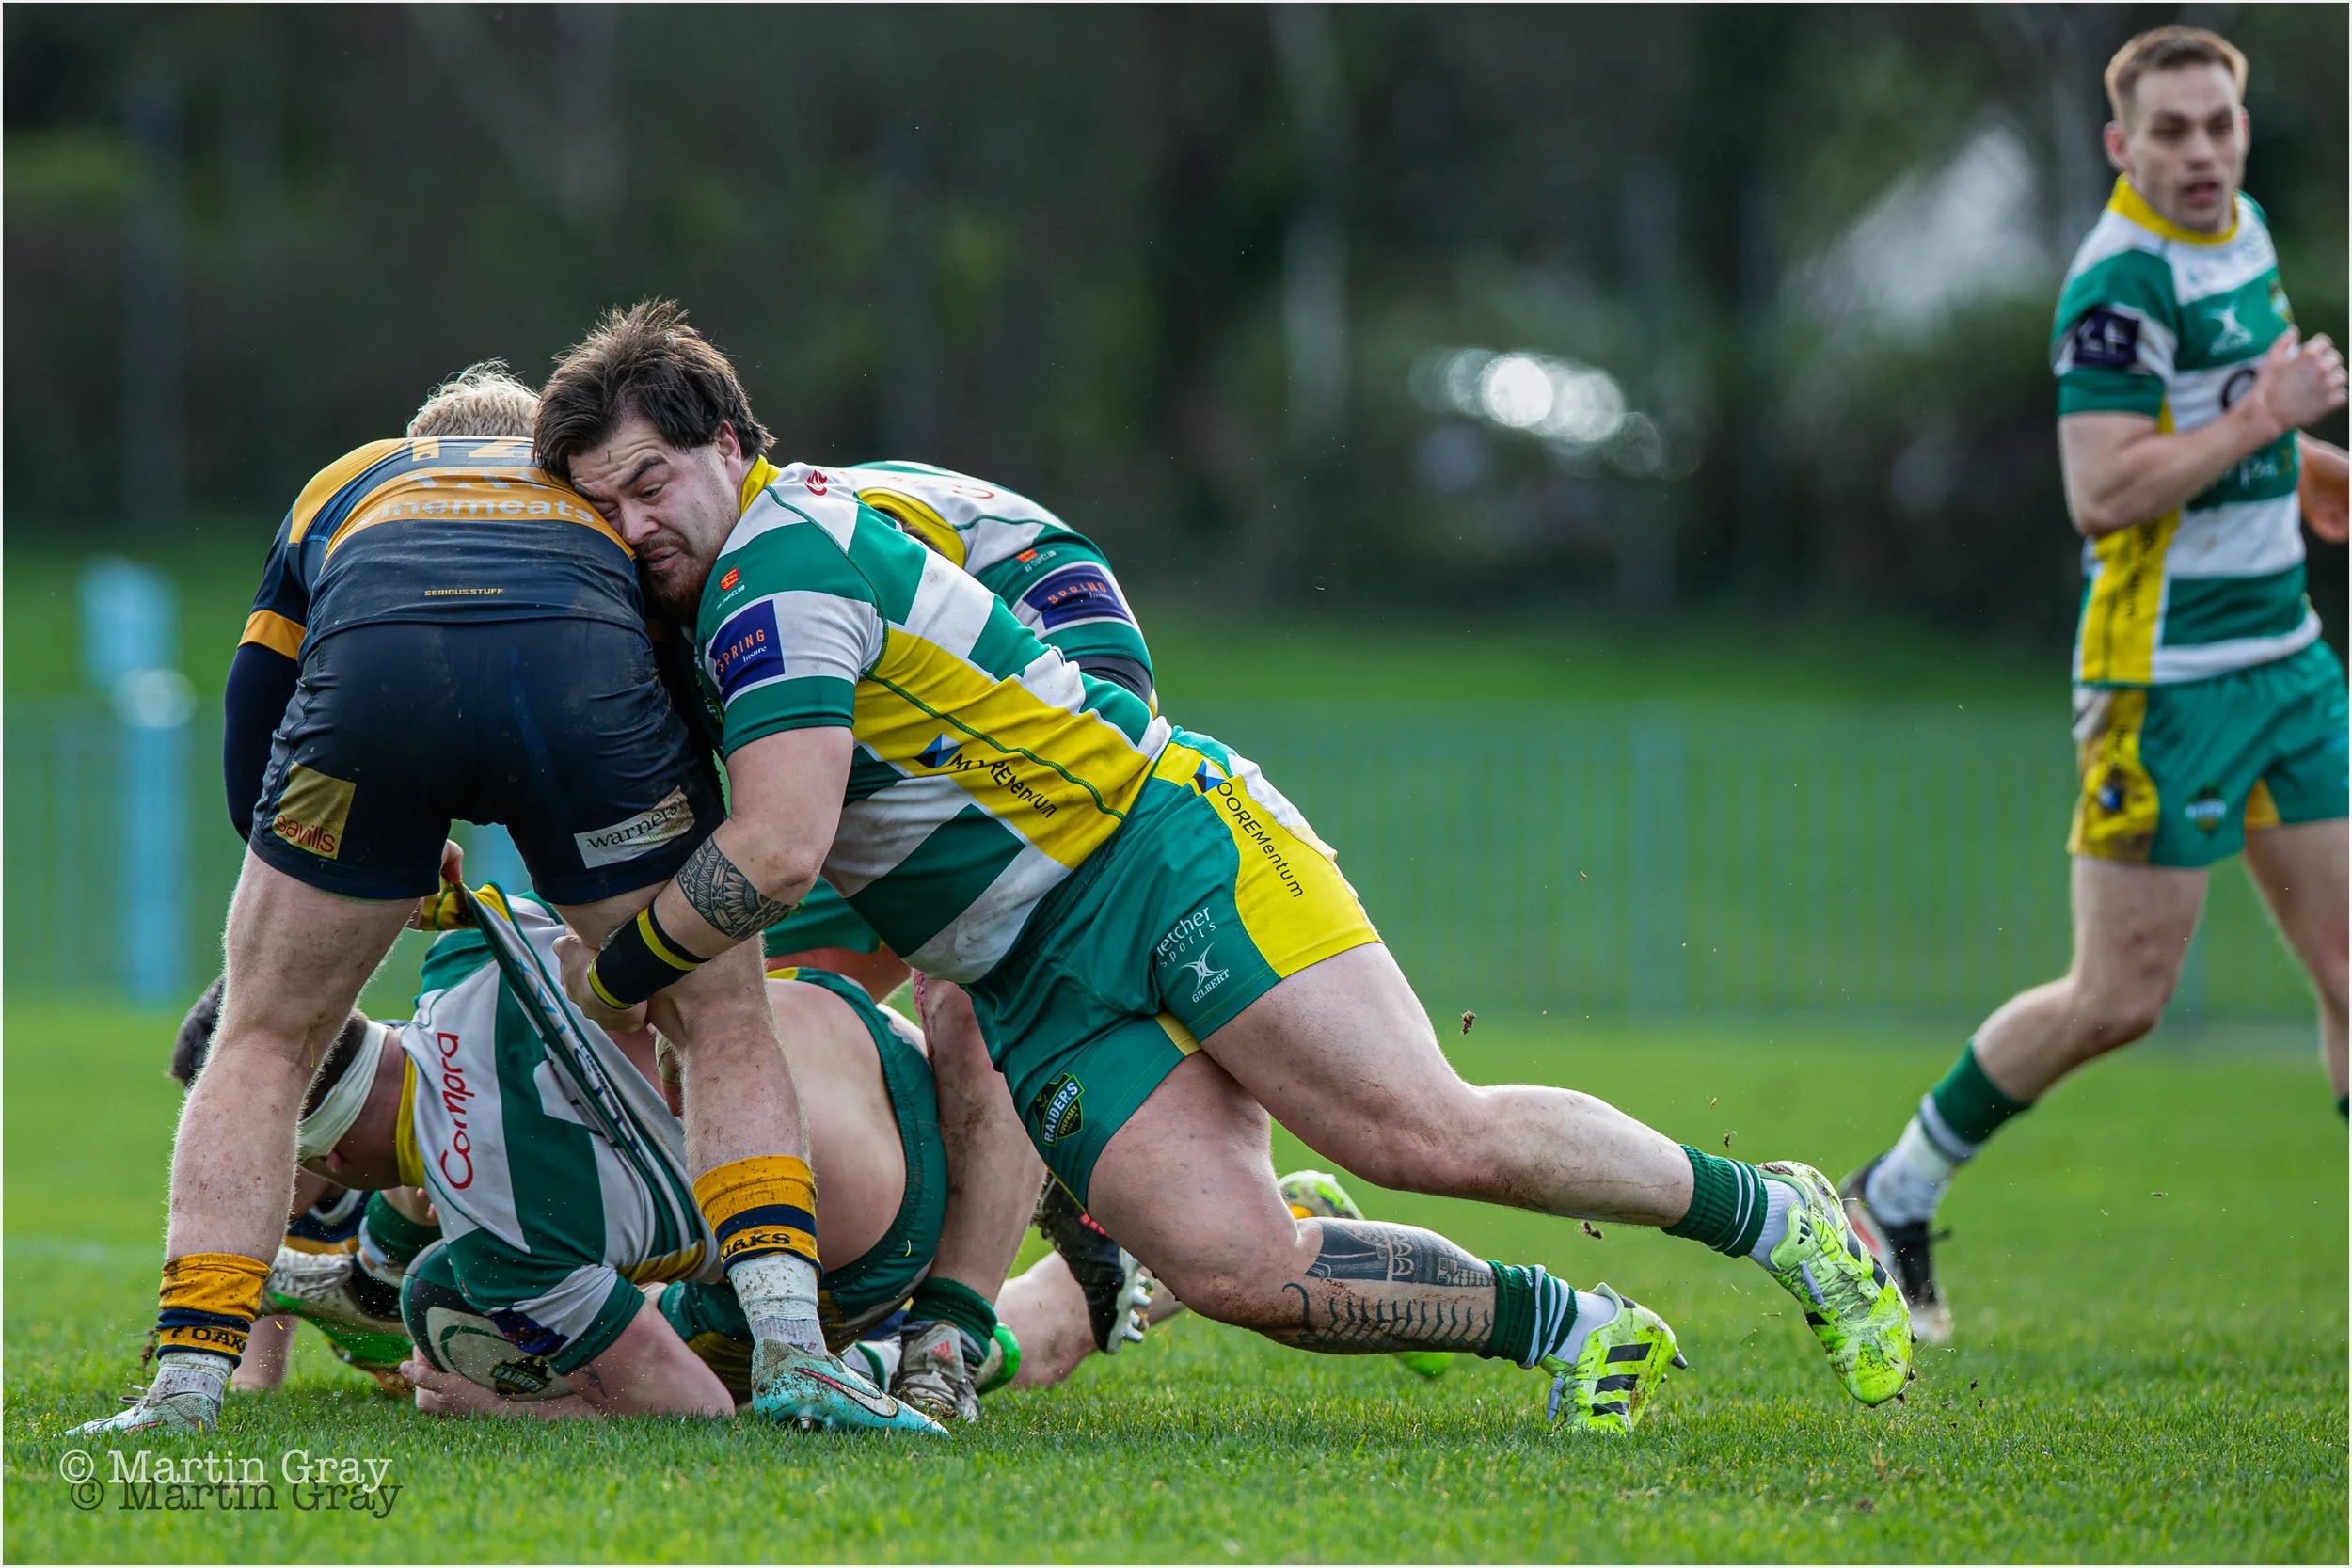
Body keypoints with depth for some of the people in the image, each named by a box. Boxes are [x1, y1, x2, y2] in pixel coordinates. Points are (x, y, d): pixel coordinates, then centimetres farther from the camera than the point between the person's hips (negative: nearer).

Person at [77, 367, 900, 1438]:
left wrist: (403, 876, 48)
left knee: (263, 1042, 19)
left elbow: (246, 766, 35)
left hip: (366, 668, 0)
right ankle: (791, 1350, 2)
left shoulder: (344, 485, 42)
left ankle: (187, 1382, 8)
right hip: (585, 678, 0)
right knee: (725, 1019, 18)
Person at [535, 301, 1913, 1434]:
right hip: (1046, 997, 8)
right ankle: (1569, 1332, 2)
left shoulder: (779, 565, -16)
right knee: (1239, 1269, -14)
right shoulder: (704, 607, 13)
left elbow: (775, 854, -25)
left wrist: (616, 971, -10)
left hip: (1176, 852, -8)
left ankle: (1771, 1215, 2)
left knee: (1431, 1137, -19)